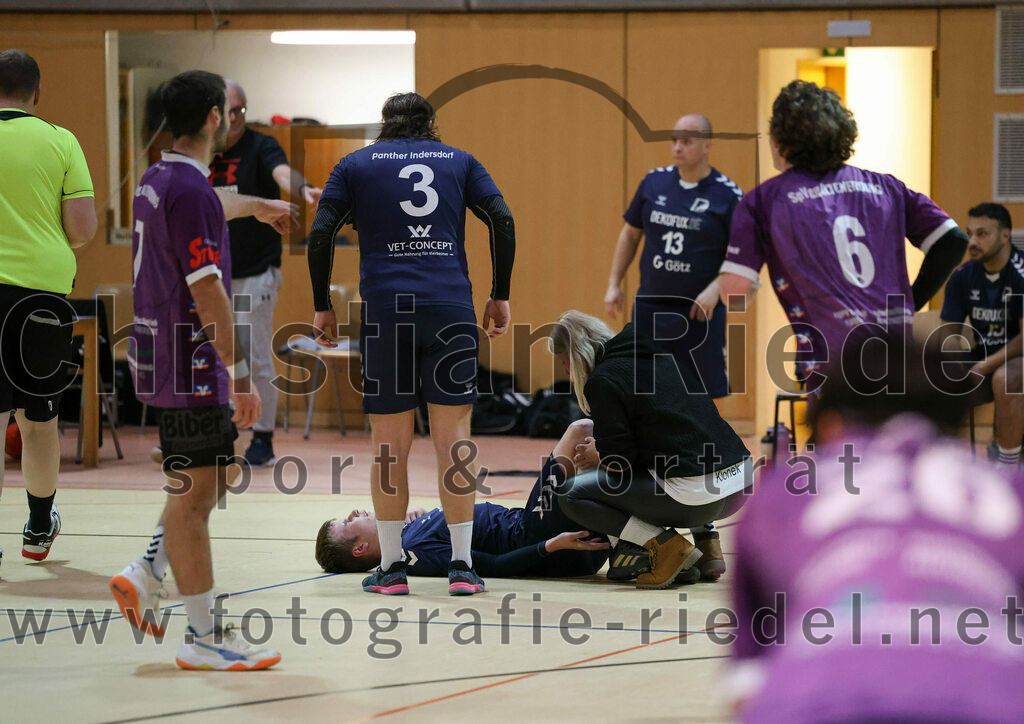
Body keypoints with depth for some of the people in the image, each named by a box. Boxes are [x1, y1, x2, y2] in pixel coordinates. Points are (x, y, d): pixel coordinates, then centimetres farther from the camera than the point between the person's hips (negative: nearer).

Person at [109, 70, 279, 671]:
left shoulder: (155, 181, 12)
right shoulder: (192, 192, -19)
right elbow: (206, 290, -22)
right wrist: (242, 374, -19)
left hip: (162, 358, 10)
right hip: (191, 366, -10)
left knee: (213, 479, 18)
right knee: (194, 493, -4)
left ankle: (146, 576, 15)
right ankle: (205, 638, 2)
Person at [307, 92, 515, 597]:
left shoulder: (356, 165, 13)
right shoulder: (459, 161, 16)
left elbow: (320, 235, 3)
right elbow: (503, 221, 4)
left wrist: (321, 306, 11)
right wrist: (500, 297, 9)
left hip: (384, 309, -1)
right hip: (451, 306, 1)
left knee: (389, 443, 5)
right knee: (453, 436, 3)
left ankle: (391, 565, 8)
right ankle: (461, 566, 2)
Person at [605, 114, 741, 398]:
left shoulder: (727, 194, -6)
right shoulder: (654, 182, 5)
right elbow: (630, 234, 16)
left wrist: (715, 289, -19)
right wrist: (614, 284, 11)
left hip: (700, 312, -3)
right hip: (650, 307, 3)